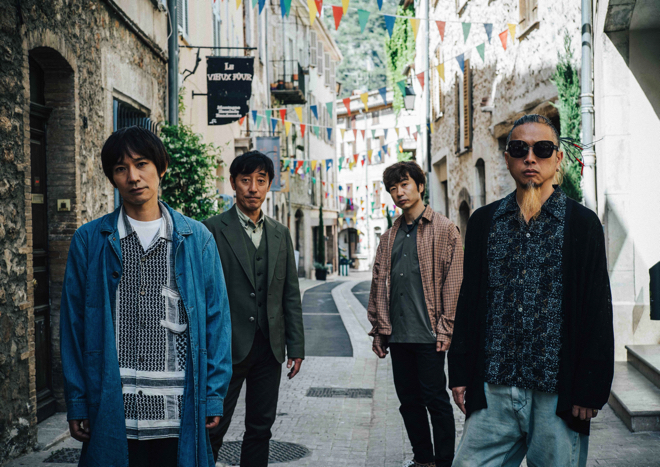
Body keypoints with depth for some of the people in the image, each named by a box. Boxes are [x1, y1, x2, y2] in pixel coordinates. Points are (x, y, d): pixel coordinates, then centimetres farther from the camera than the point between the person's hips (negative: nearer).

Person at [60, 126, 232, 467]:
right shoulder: (88, 241, 4)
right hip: (111, 413, 0)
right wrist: (77, 403, 0)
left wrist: (214, 396, 0)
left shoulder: (197, 238, 4)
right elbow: (73, 324, 4)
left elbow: (216, 318, 4)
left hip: (180, 414, 1)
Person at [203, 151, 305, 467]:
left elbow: (291, 295, 12)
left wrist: (296, 346, 8)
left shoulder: (280, 234, 11)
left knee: (261, 428, 12)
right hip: (228, 347, -5)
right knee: (213, 429, 1)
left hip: (270, 347, 5)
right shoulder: (212, 230, -4)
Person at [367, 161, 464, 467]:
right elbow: (379, 284, 16)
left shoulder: (444, 230, -1)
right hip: (398, 334, 6)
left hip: (428, 334, -6)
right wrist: (379, 329, 11)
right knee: (408, 399, 12)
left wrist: (445, 330, -11)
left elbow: (454, 283, -6)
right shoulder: (390, 236, 15)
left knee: (435, 399, 0)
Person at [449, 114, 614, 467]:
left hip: (557, 396, -2)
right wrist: (460, 375, 6)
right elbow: (468, 302, 11)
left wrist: (592, 390, -6)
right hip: (493, 391, 2)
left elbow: (598, 314, -1)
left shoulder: (582, 223, 1)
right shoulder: (484, 222, 10)